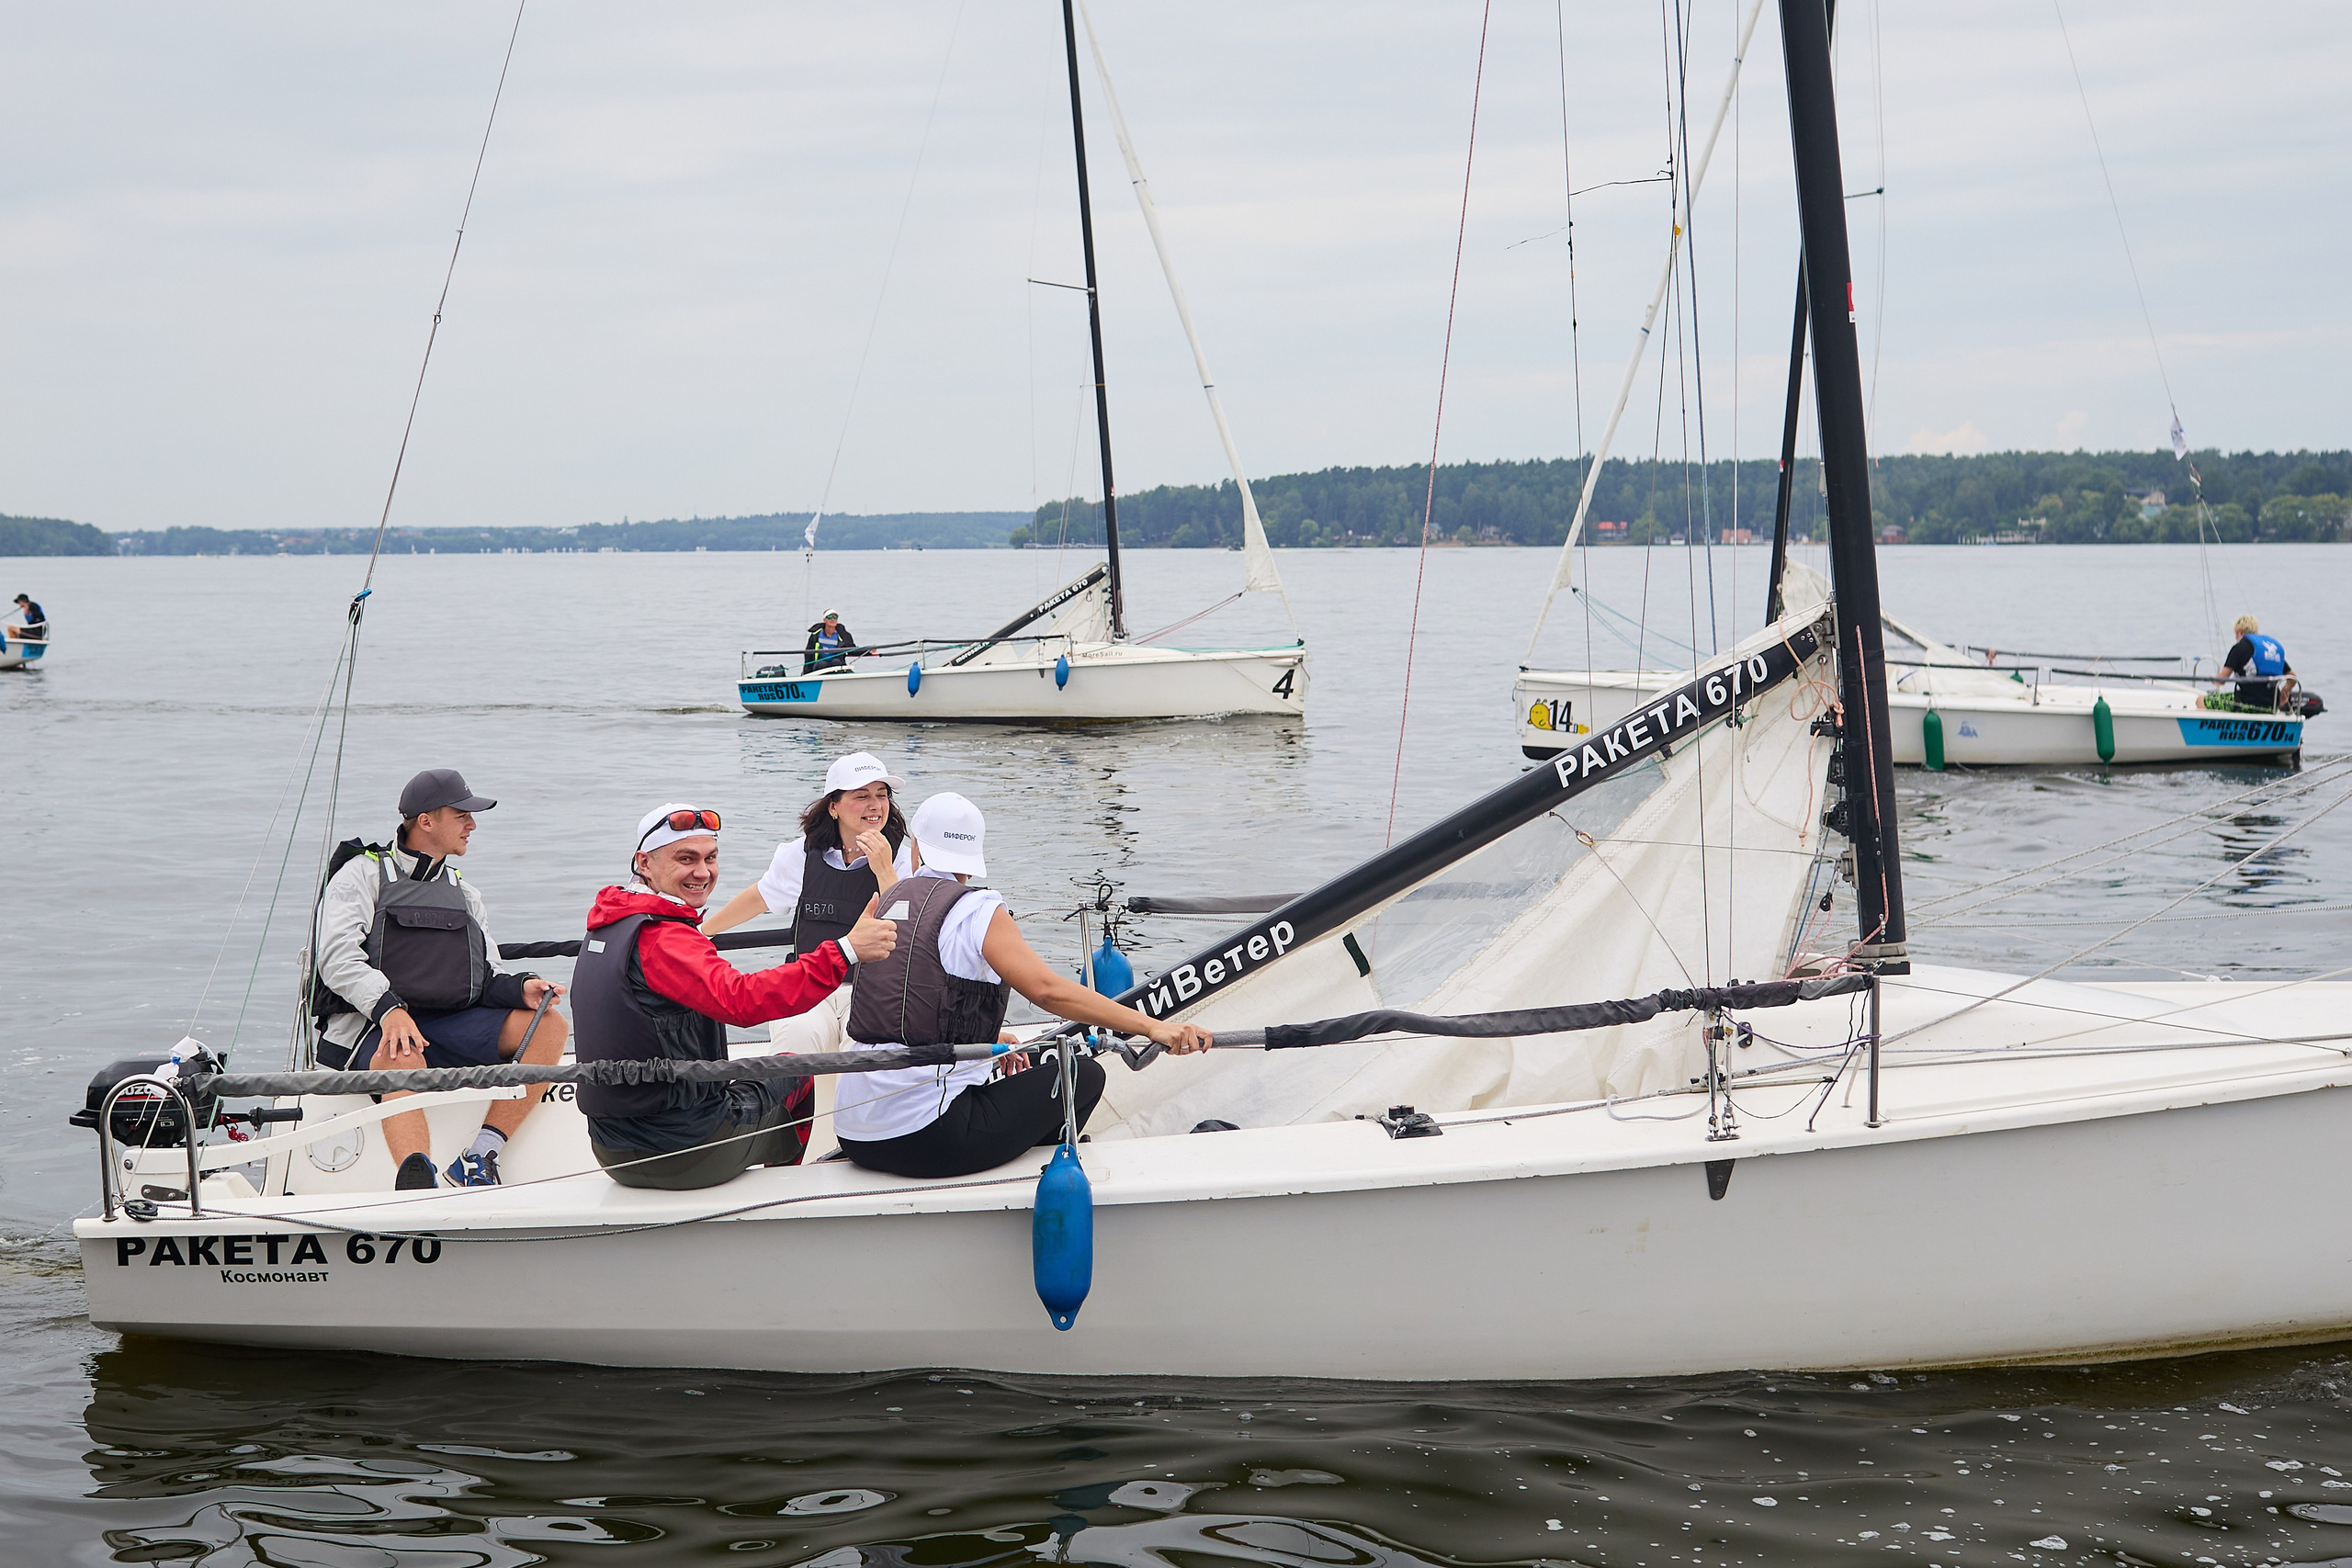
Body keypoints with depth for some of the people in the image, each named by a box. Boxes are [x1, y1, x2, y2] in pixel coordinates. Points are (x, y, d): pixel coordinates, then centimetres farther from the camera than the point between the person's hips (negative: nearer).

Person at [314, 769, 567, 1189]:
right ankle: (418, 1181, -63)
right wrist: (388, 1008, -24)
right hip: (375, 1026, -5)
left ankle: (480, 1158, -29)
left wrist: (521, 988, -4)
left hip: (454, 1023, 5)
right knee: (402, 1061, -40)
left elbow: (487, 981, 21)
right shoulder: (362, 875, 10)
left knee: (549, 1025, -18)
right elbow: (338, 958, -7)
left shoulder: (465, 895, 28)